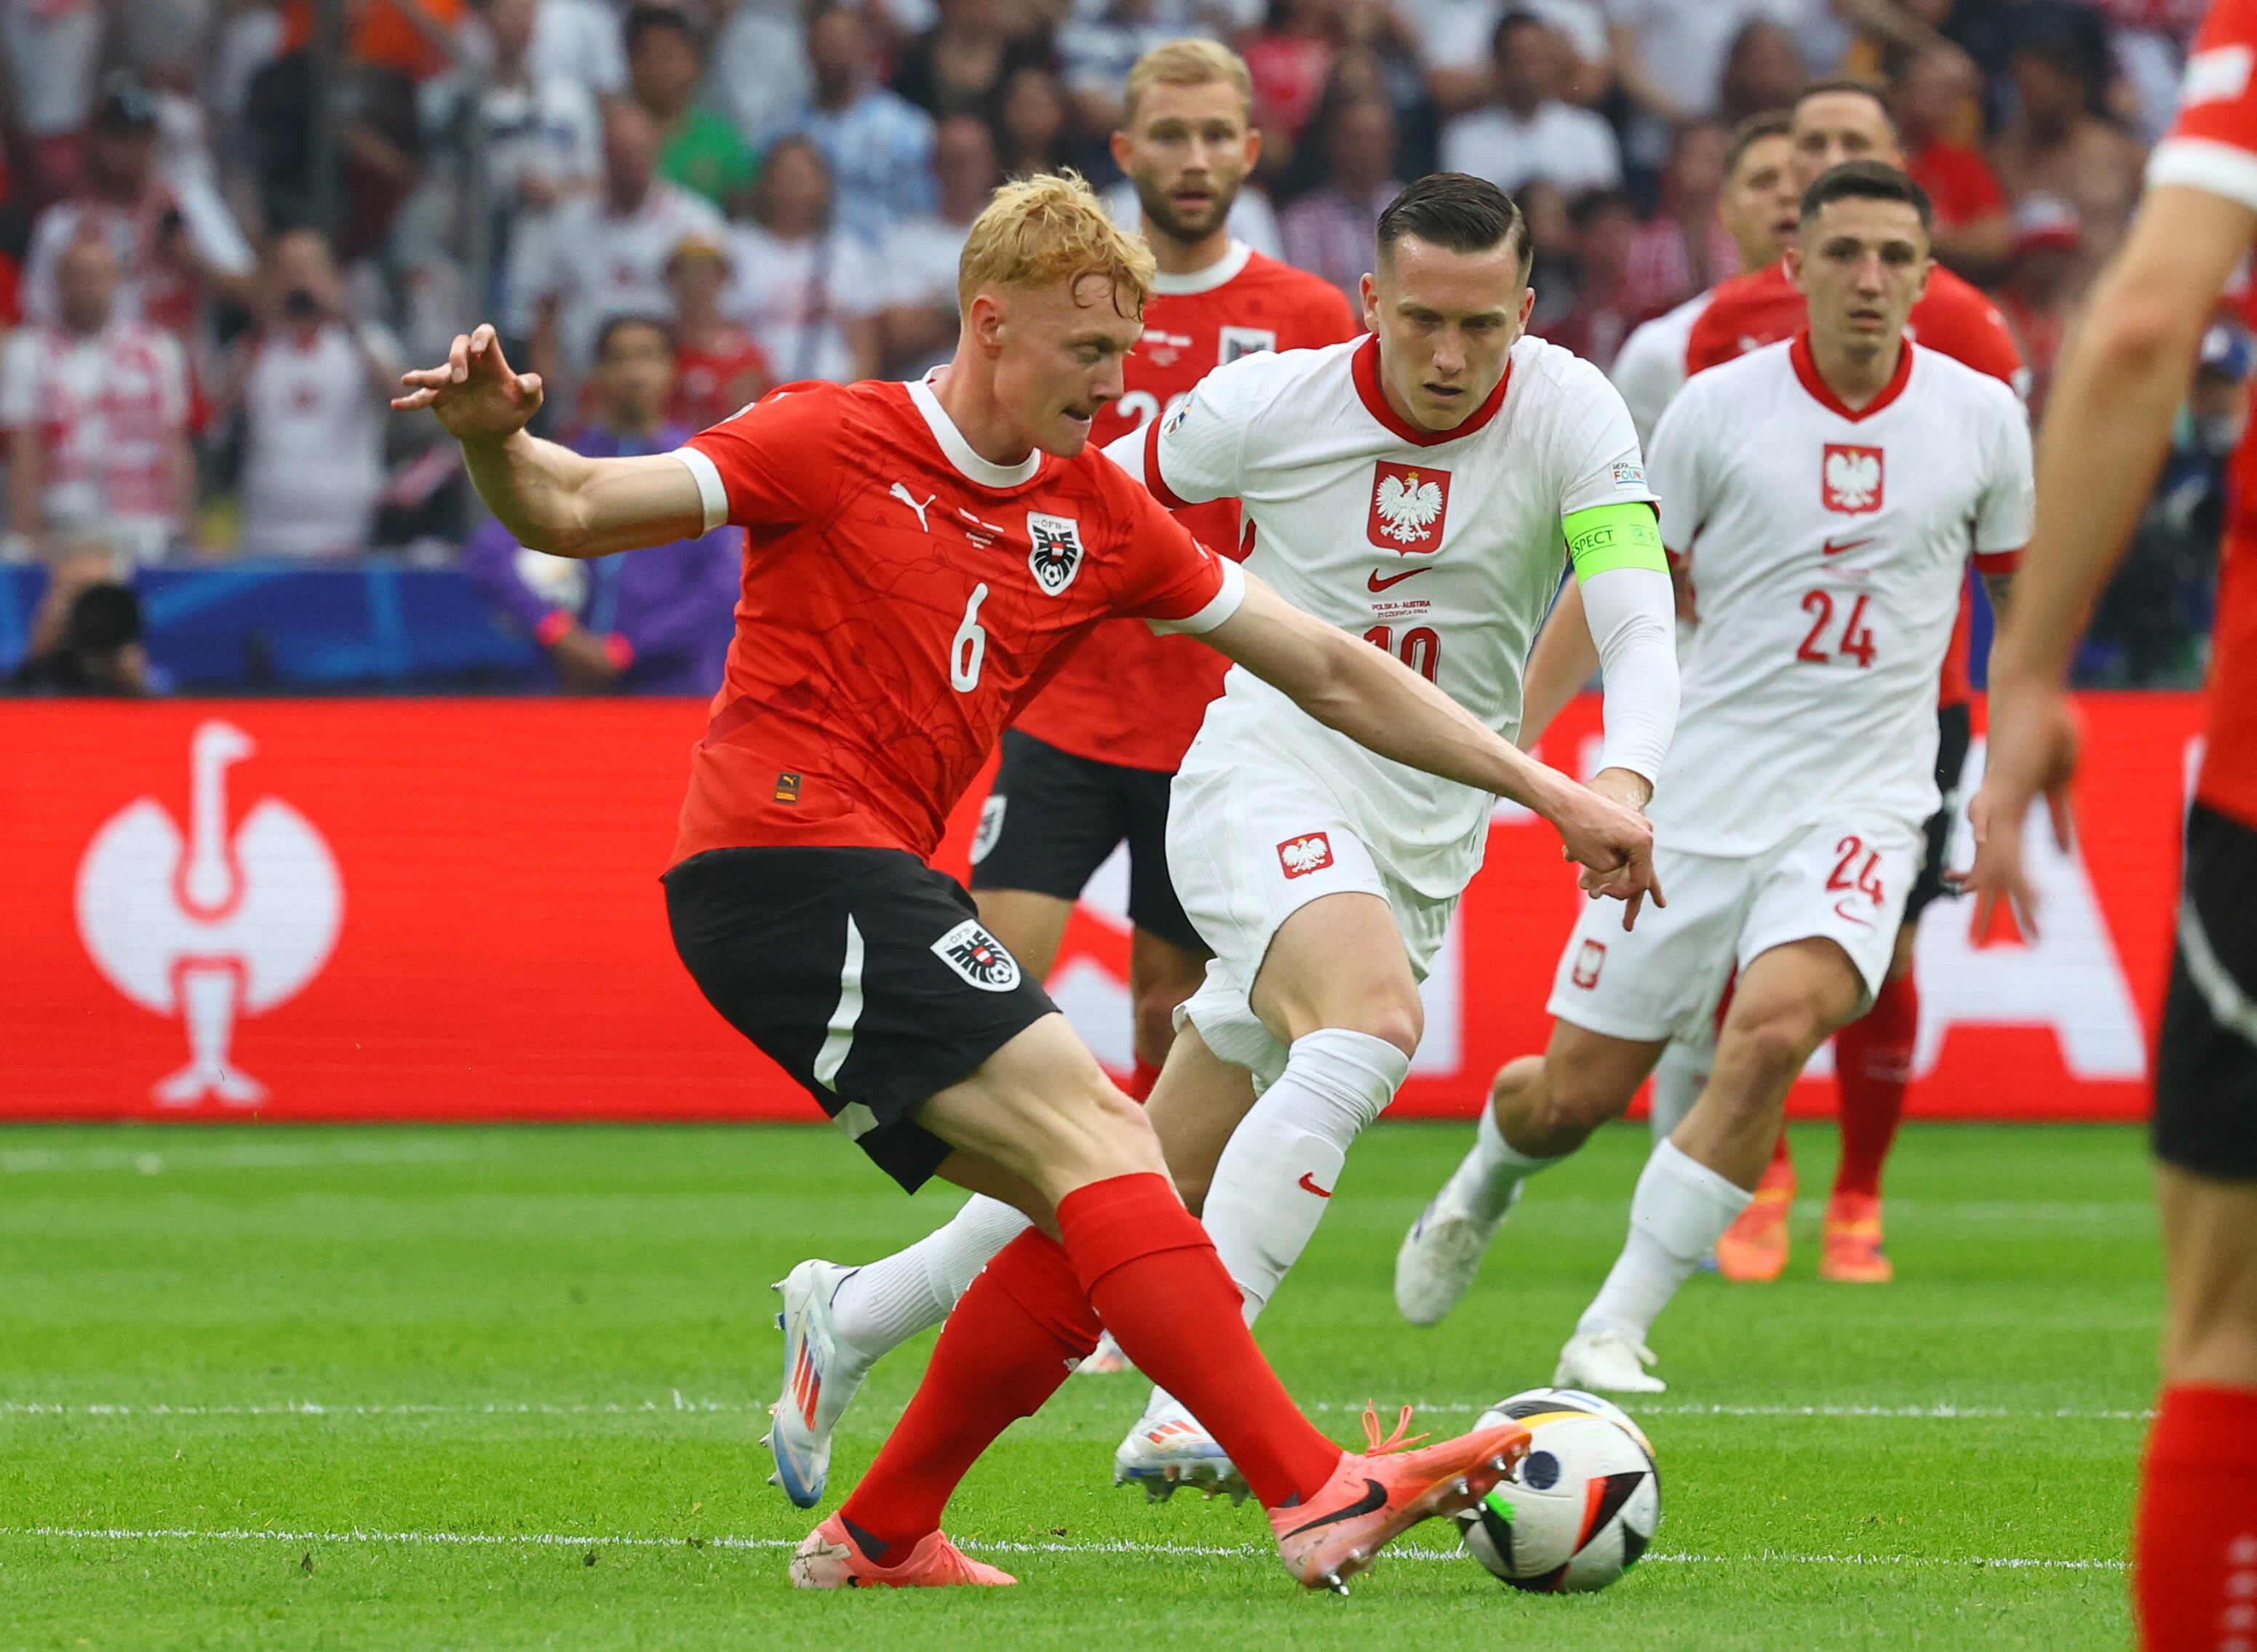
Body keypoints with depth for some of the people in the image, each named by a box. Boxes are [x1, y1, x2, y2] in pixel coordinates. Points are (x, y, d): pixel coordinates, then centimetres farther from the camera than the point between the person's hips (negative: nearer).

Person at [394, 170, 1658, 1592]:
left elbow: (1328, 670, 17)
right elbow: (572, 511, -8)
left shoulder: (1097, 513, 13)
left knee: (1098, 1211, 3)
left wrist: (1551, 792, 15)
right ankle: (1314, 1491, -28)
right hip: (787, 866, -9)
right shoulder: (834, 445, -4)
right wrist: (496, 442, -31)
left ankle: (879, 1538, 11)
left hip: (875, 889, 9)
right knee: (1090, 1130, -19)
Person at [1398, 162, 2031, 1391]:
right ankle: (1483, 1183, 44)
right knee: (1574, 1095, 4)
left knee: (1776, 1027, -28)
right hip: (1699, 791, 0)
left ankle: (1615, 1332, -17)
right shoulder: (1718, 409, -4)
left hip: (1862, 801, 0)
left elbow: (2020, 596, 15)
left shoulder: (1982, 418, 0)